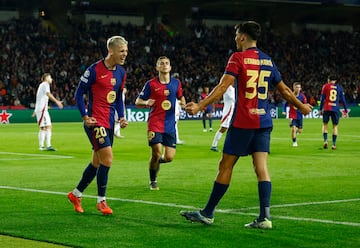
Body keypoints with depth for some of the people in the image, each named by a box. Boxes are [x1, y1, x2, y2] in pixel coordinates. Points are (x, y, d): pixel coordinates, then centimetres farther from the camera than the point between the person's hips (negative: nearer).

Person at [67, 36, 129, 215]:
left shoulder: (121, 72, 9)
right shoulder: (94, 70, -13)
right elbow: (79, 93, -7)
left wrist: (122, 117, 7)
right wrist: (85, 116, -15)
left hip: (109, 123, 8)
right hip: (95, 122, -8)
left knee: (97, 162, 13)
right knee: (107, 159, -13)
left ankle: (76, 194, 30)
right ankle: (101, 201, 0)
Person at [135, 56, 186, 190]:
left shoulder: (176, 83, 7)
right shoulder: (151, 84, -3)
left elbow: (180, 96, 25)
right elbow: (138, 101, 2)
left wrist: (183, 103, 1)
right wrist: (146, 102, -20)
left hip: (170, 125, 3)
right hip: (155, 123, -3)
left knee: (169, 157, -3)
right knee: (156, 153, -12)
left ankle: (157, 160, 33)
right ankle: (153, 181, 12)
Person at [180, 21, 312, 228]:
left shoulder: (238, 58, -6)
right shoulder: (268, 61, 12)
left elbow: (223, 87, -17)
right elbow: (284, 90, 20)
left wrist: (200, 106, -22)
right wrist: (302, 106, 36)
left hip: (243, 122, -6)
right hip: (264, 122, 6)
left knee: (226, 165, 2)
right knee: (261, 167, 2)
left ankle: (208, 213, 9)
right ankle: (265, 217, -7)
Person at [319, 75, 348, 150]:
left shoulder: (325, 86, 5)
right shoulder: (339, 87, 9)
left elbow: (322, 98, 1)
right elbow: (343, 100, 8)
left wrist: (320, 109, 4)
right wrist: (345, 111, 12)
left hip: (327, 108, -1)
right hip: (336, 109, 1)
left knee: (325, 124, 11)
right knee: (335, 126, 8)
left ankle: (325, 140, -9)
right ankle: (334, 144, 0)